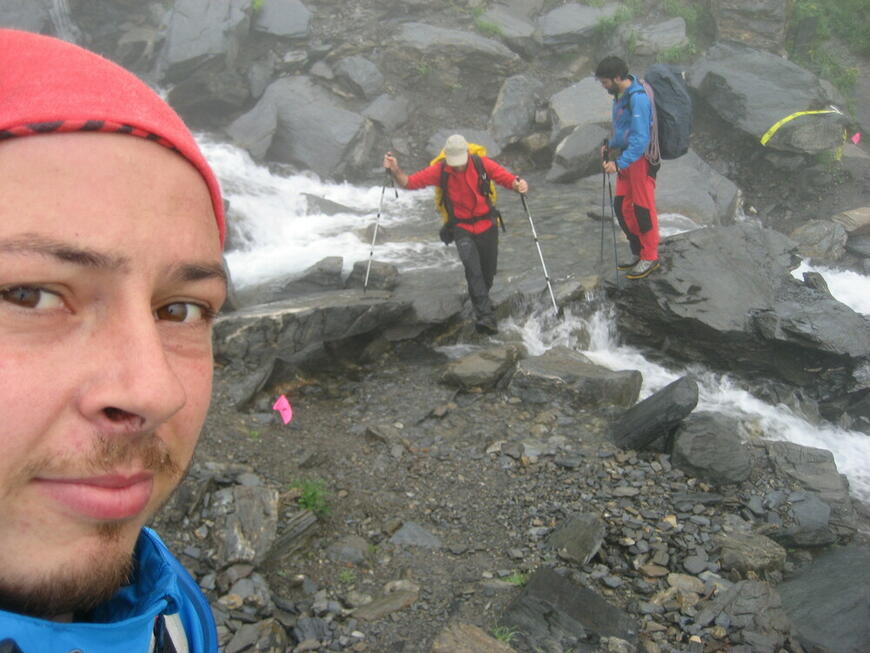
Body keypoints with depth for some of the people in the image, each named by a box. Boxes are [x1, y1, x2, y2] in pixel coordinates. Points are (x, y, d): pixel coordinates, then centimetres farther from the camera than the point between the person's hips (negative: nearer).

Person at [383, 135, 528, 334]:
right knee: (472, 267, -26)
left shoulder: (482, 164, -10)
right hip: (461, 227, -2)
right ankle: (485, 315, -29)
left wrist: (519, 184, -33)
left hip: (486, 225, 2)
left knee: (488, 273, 11)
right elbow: (409, 183, -10)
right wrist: (395, 170, -29)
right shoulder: (439, 171, -10)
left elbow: (507, 178, -10)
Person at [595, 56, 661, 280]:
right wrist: (611, 147, 12)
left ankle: (650, 257, 13)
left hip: (641, 160, -10)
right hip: (627, 159, 10)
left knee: (643, 208, 0)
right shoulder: (620, 95, 9)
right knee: (621, 206, 13)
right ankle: (639, 252, 26)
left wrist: (619, 163, -27)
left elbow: (640, 139, -25)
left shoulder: (638, 98, -21)